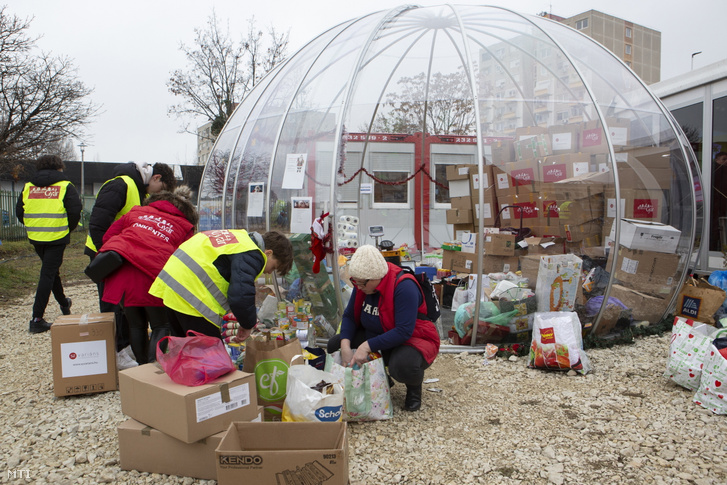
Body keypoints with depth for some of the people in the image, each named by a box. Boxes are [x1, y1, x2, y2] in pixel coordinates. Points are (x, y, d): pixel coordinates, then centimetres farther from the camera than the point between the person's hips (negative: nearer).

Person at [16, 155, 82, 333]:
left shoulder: (28, 187, 9)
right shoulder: (65, 186, -3)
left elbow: (19, 212, 9)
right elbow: (75, 211, -10)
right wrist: (68, 228, 6)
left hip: (35, 238, 5)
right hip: (57, 238, -5)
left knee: (51, 271, 23)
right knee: (48, 274, -3)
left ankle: (63, 302, 41)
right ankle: (37, 319, -5)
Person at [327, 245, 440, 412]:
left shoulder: (404, 287, -28)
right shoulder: (362, 285, -6)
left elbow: (404, 331, -33)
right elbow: (349, 316, -1)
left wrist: (367, 346, -36)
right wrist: (345, 345, -20)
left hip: (412, 340, -7)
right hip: (375, 337, 7)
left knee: (402, 366, -41)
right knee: (334, 345, -9)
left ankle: (414, 387, 0)